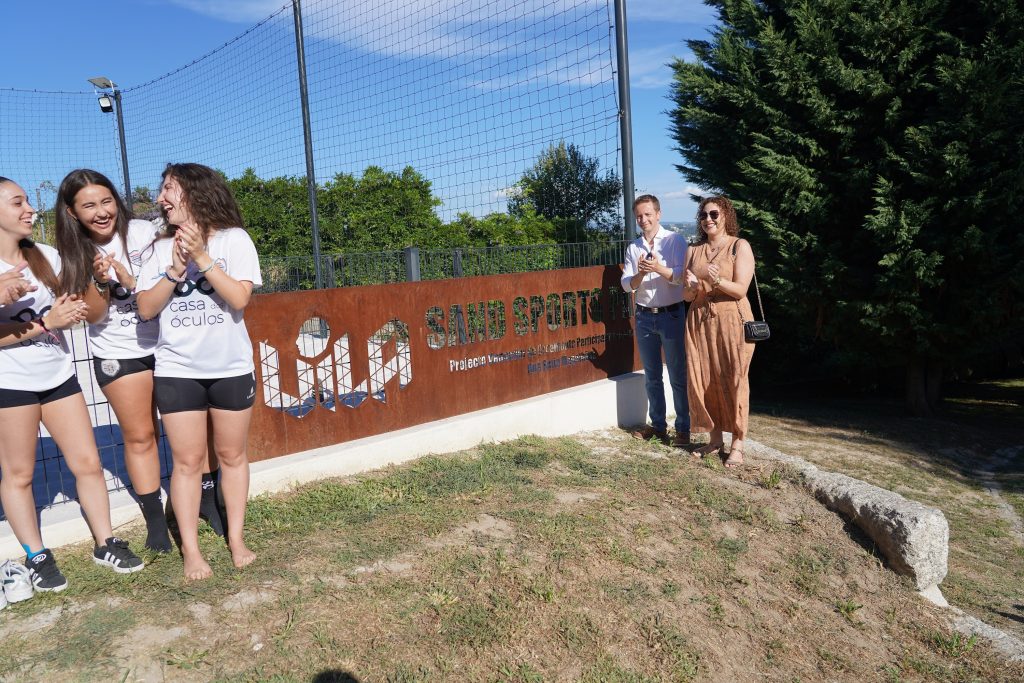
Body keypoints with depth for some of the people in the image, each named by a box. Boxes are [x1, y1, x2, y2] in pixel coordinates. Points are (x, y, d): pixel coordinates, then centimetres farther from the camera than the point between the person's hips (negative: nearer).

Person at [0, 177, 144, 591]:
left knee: (87, 463, 5)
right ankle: (37, 558, 21)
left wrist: (72, 311, -7)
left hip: (58, 375, 4)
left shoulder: (46, 256, 4)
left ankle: (105, 544, 17)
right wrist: (47, 322, -23)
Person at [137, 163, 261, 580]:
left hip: (230, 368, -1)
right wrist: (176, 268, -13)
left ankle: (236, 539, 20)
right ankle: (191, 550, 12)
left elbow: (239, 298, -14)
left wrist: (201, 256, -18)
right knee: (187, 461, 4)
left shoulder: (234, 238, -3)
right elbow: (146, 308, -2)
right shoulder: (162, 247, 4)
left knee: (232, 455, 9)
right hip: (177, 370, 2)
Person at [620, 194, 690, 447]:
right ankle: (658, 424, 24)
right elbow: (627, 284, 3)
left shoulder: (675, 241, -4)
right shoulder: (633, 247, 8)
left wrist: (659, 269, -30)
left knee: (677, 376, 1)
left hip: (671, 314, -4)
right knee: (652, 376, 12)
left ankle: (683, 428, 9)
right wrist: (639, 274, -17)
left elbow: (682, 276, -13)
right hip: (644, 316, 5)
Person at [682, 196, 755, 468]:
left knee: (733, 381, -2)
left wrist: (718, 281, -28)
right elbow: (687, 296, 11)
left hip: (731, 320, -4)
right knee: (703, 380, 3)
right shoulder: (694, 251, 13)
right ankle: (715, 439, 16)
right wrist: (692, 286, -12)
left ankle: (737, 445, 6)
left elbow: (740, 290, -10)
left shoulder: (740, 246, -1)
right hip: (699, 320, 4)